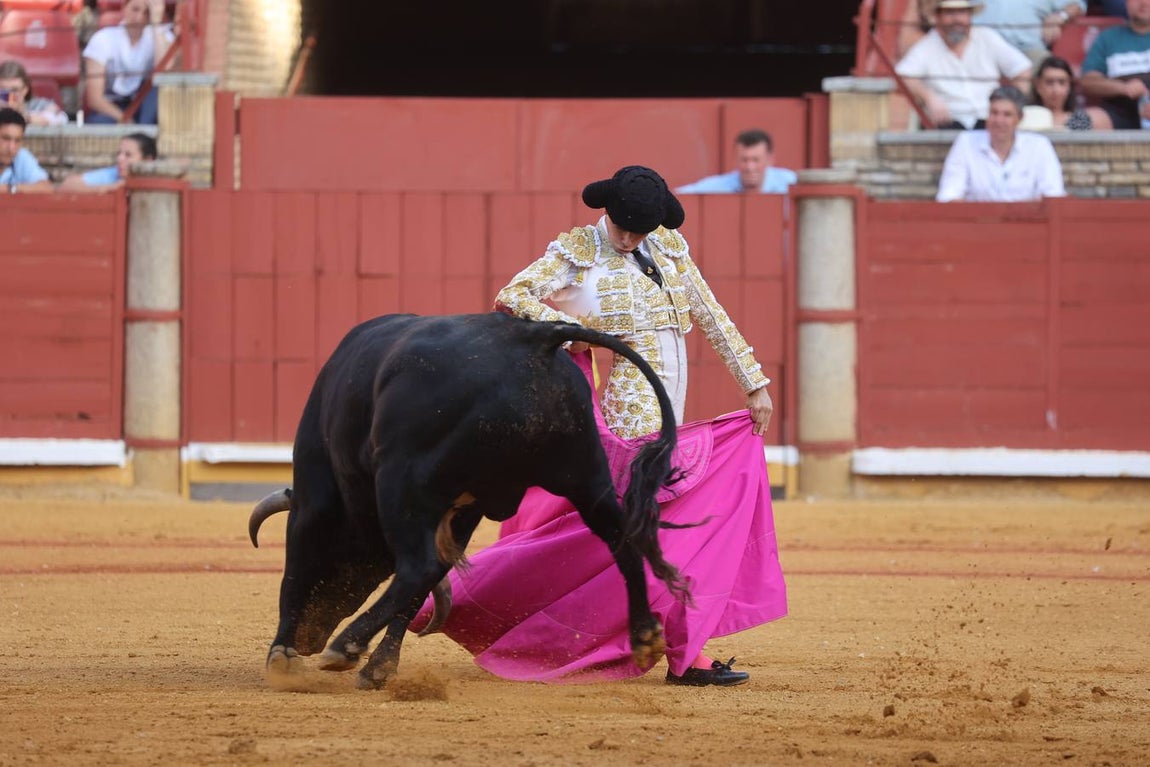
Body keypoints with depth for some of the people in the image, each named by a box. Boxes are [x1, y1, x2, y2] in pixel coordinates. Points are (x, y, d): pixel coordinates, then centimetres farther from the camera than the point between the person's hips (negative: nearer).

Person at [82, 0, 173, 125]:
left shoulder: (160, 35, -3)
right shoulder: (103, 39, -7)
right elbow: (94, 97, -13)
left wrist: (156, 23, -25)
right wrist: (123, 119, -30)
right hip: (111, 109, -3)